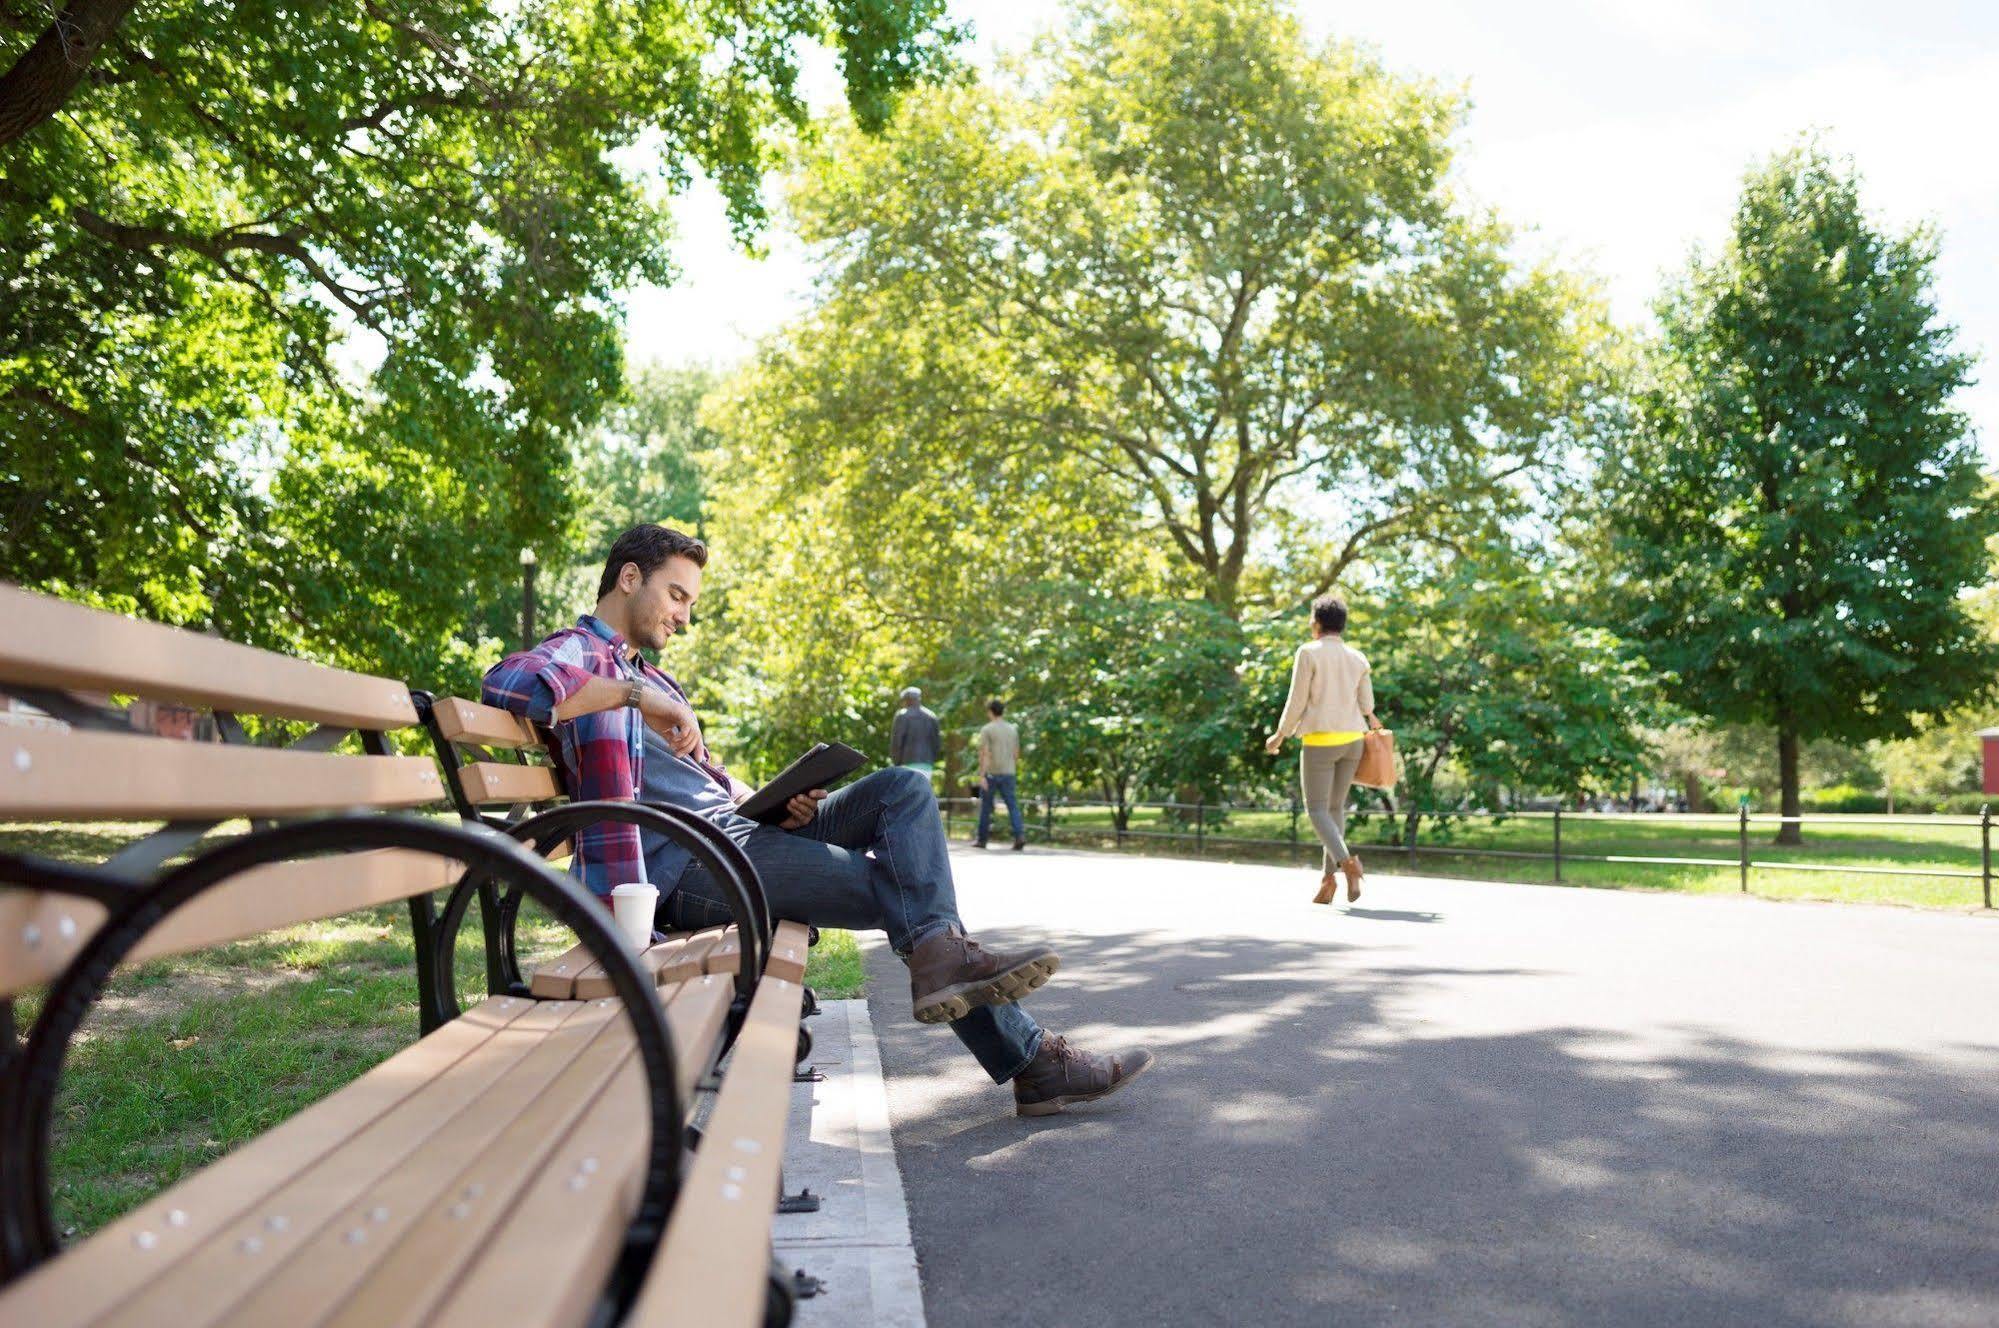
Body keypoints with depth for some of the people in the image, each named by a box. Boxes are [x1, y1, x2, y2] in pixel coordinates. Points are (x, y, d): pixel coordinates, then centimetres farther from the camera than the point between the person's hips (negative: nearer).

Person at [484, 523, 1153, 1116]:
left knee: (904, 788, -6)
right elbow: (506, 680, -25)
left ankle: (939, 950, -25)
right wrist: (635, 696, -27)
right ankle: (1031, 1060, -7)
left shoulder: (640, 671, 29)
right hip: (683, 863, -9)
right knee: (898, 885, -14)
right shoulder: (574, 653, 0)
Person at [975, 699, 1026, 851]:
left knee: (985, 807, 8)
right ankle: (1020, 835, -17)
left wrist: (982, 776, -16)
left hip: (991, 774, -4)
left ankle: (981, 840, 15)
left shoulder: (987, 730, -5)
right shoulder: (1013, 729, 10)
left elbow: (984, 754, -13)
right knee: (1013, 806, 0)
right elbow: (1016, 754, 13)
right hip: (1008, 773, 4)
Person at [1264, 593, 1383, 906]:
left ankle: (1346, 860, -24)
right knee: (1336, 807, 14)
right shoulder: (1358, 658, 8)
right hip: (1352, 739, 5)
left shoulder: (1308, 652, -7)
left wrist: (1280, 736, 5)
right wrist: (1370, 719, 34)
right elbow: (1366, 706, 10)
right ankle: (1328, 875, 9)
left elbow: (1297, 701, -8)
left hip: (1320, 741, -5)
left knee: (1317, 810, 0)